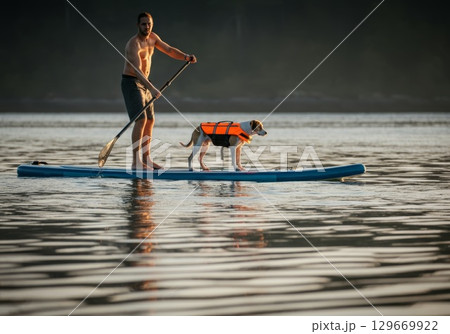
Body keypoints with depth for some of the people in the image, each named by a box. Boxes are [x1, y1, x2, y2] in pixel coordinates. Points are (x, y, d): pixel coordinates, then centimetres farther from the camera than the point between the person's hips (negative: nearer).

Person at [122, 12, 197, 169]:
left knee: (150, 121, 12)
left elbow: (168, 50, 13)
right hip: (131, 82, -9)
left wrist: (185, 57, -6)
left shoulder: (152, 37, 6)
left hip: (144, 84, 9)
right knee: (141, 119, -19)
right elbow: (137, 70, -33)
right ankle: (136, 162, -21)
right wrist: (151, 88, -44)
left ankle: (146, 159, 22)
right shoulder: (134, 44, -23)